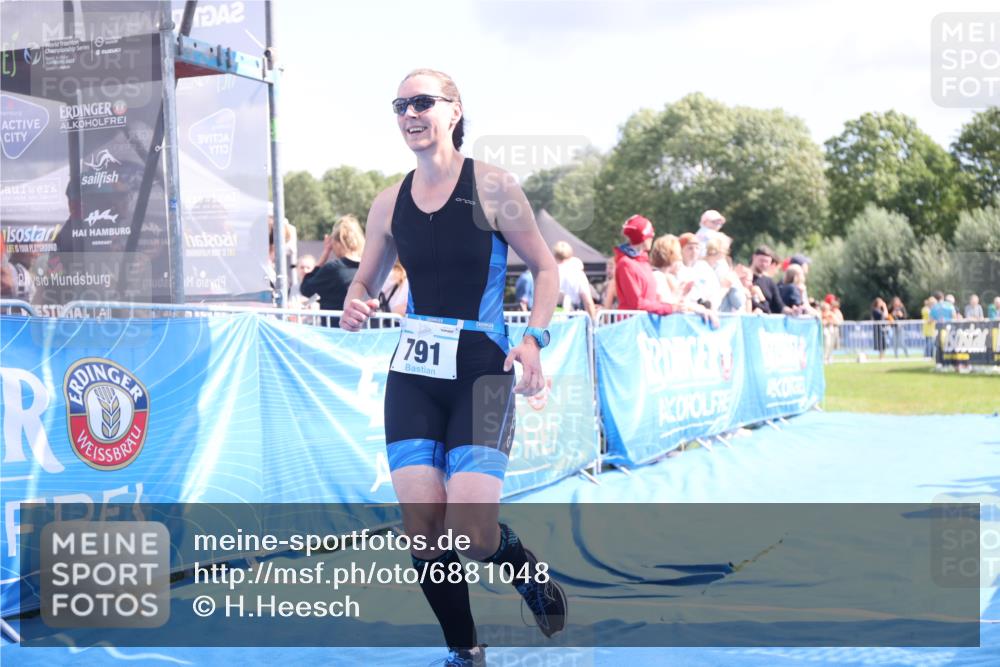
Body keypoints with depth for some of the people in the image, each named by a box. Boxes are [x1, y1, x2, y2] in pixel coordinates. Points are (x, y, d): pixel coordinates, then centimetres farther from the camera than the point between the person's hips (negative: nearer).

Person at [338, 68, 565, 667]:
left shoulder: (492, 188, -5)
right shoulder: (389, 205, 7)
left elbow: (546, 267, 1)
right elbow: (365, 283, 18)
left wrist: (534, 337, -12)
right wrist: (355, 308, -6)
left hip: (482, 372, -4)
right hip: (413, 374, 4)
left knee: (471, 533, -15)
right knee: (422, 527, -4)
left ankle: (529, 571, 21)